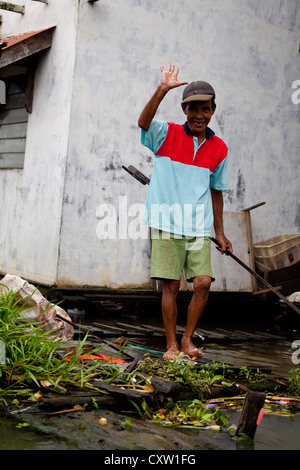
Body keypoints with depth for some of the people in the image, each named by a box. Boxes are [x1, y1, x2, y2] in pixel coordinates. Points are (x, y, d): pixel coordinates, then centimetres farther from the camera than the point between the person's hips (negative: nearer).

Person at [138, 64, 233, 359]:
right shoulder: (167, 135, 1)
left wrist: (219, 232, 16)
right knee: (171, 286, -1)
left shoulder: (219, 149, 10)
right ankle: (172, 344, 14)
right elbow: (143, 122, -20)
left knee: (203, 282, -8)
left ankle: (188, 339, 11)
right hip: (167, 224, -2)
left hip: (199, 227, 3)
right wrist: (162, 89, -33)